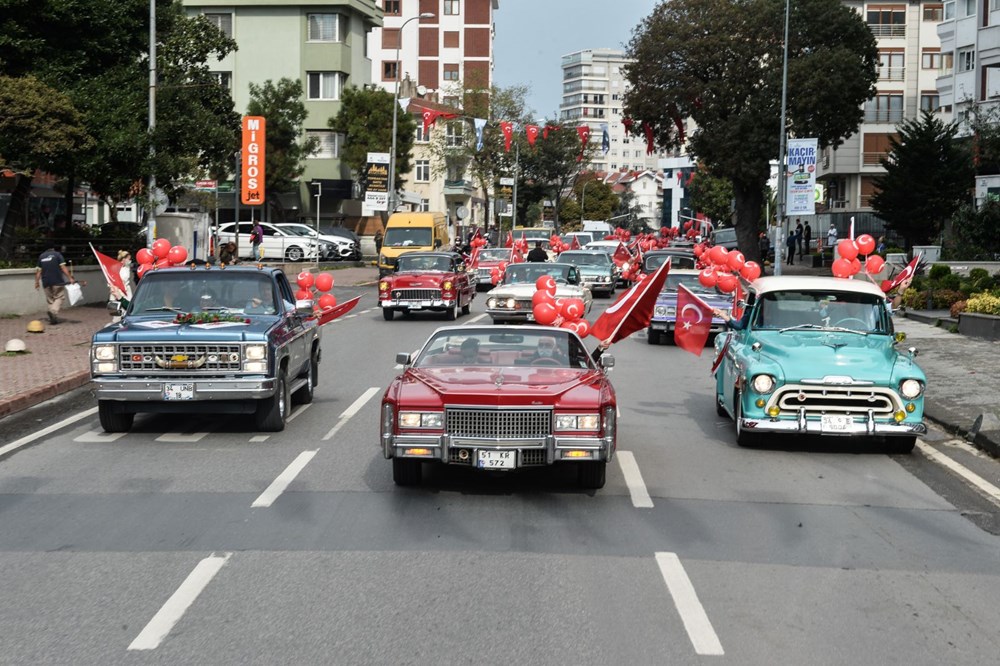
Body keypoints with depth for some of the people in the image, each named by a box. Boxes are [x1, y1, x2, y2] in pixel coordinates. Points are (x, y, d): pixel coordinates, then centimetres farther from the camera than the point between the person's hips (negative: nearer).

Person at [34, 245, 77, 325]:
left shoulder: (41, 256, 12)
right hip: (57, 281, -4)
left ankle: (53, 318, 6)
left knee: (50, 299, 13)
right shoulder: (57, 255, 0)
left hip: (46, 282, 4)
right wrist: (70, 278, -12)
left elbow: (38, 271, 10)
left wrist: (37, 282, 15)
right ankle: (54, 311, -24)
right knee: (60, 297, 2)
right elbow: (63, 267, -9)